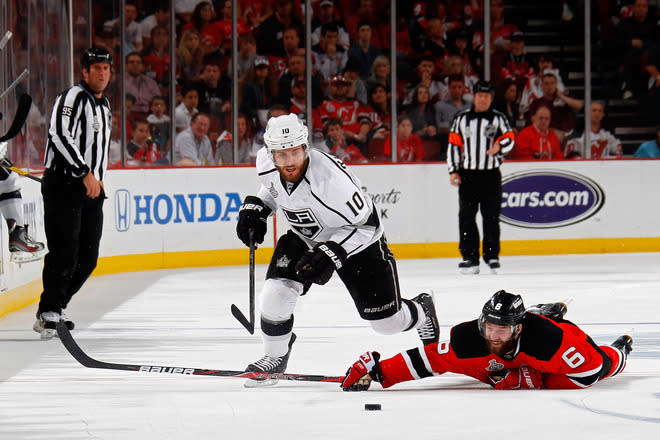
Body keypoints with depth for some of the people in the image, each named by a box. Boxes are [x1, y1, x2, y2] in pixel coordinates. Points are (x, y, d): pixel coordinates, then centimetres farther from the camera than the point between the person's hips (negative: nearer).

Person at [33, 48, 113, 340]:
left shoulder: (104, 105, 19)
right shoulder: (73, 97, -10)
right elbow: (61, 136, -22)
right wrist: (85, 173, -25)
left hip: (91, 188, 9)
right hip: (63, 186, -9)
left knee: (88, 258, 7)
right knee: (65, 254, -13)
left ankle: (56, 306, 20)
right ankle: (47, 315, -7)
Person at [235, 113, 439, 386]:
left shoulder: (330, 178, -38)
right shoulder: (265, 163, -18)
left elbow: (366, 223, -28)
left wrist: (330, 254, -35)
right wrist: (255, 208, -6)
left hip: (359, 241, -5)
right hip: (304, 238, 5)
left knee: (387, 321, 3)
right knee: (276, 293, -18)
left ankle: (421, 312, 40)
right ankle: (275, 356, 8)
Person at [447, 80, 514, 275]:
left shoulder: (499, 118, 6)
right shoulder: (461, 118, 8)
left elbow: (509, 139, -2)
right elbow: (453, 145, 7)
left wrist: (499, 145, -25)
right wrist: (453, 170, 0)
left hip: (491, 175, 0)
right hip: (467, 174, 1)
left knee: (491, 216, 2)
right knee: (466, 216, -4)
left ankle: (492, 256, 11)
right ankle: (469, 257, 0)